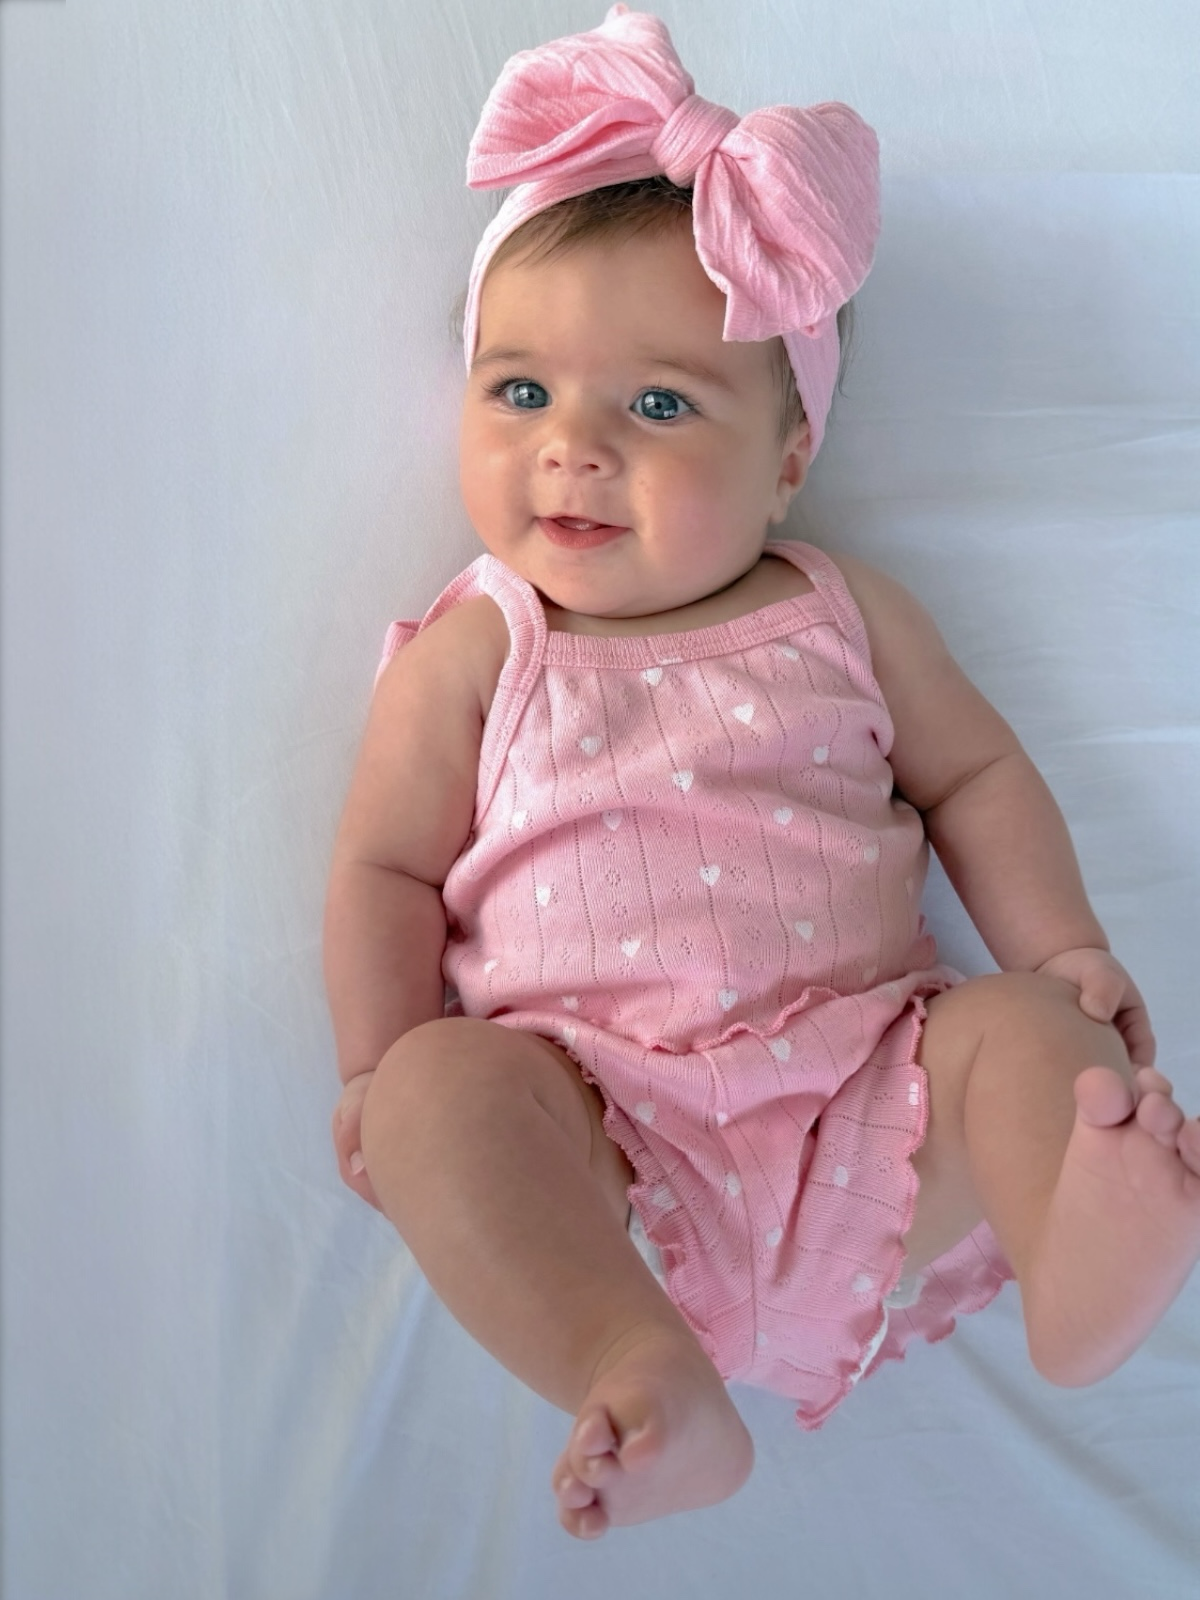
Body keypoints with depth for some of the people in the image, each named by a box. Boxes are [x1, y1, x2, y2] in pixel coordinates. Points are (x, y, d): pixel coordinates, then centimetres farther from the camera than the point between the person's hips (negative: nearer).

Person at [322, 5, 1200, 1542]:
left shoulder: (844, 615, 11)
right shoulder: (471, 649, 5)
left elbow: (974, 774, 17)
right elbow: (385, 867, 6)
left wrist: (1059, 945, 3)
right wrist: (385, 1069, -5)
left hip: (864, 1071, 3)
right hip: (598, 1104, -2)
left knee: (1023, 1030, -18)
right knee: (446, 1091, -28)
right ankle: (644, 1383, -40)